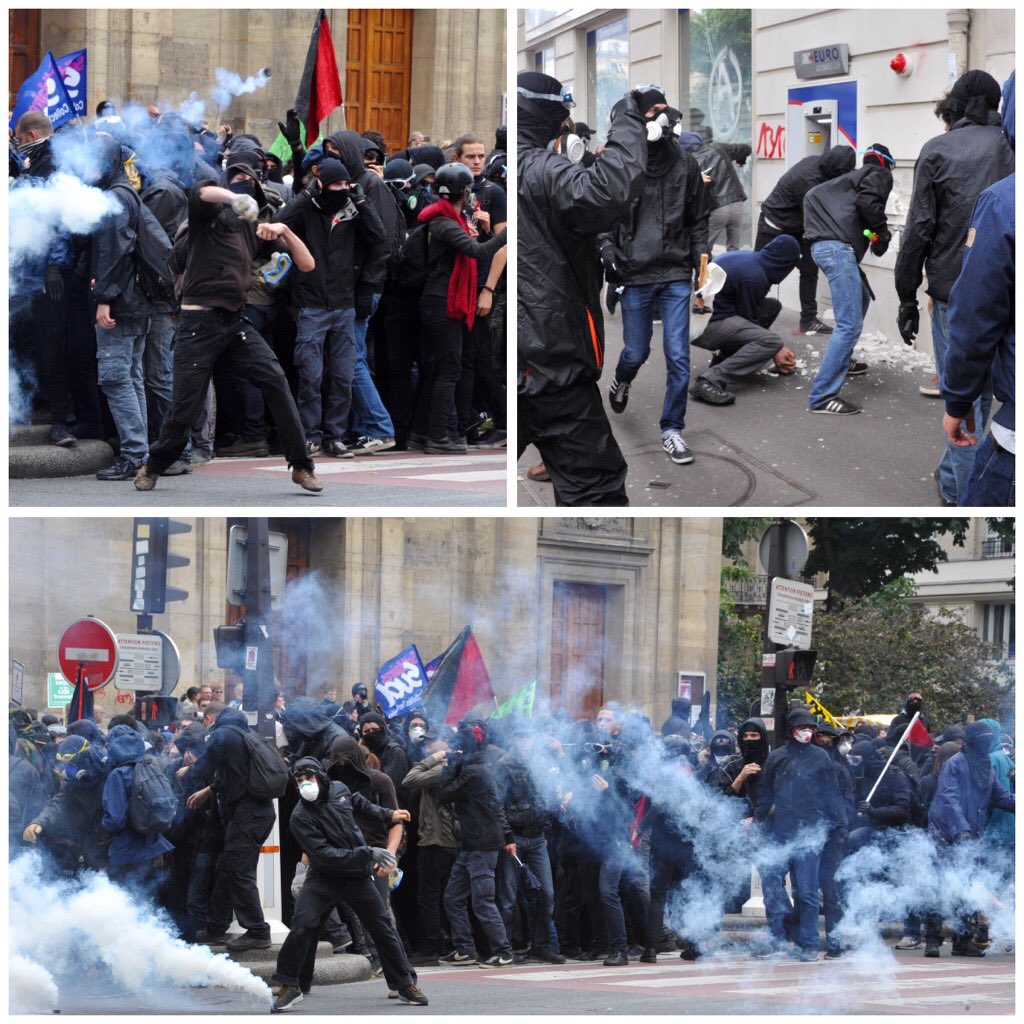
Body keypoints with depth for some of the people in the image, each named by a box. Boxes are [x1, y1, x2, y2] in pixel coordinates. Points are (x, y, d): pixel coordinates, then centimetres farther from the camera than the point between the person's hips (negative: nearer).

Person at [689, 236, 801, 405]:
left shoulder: (747, 258, 14)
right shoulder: (754, 277, -17)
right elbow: (749, 321, -7)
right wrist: (774, 354, 6)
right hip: (707, 325, -10)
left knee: (773, 306, 16)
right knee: (771, 342, -23)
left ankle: (724, 358, 11)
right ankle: (710, 381, -31)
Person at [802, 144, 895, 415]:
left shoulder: (852, 177, 31)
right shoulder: (880, 175, 9)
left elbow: (814, 195, 30)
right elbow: (868, 201, -11)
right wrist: (882, 232, 2)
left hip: (821, 243, 10)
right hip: (839, 246, -9)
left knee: (861, 299, 34)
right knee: (850, 324, -14)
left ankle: (842, 361, 47)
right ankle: (823, 396, -22)